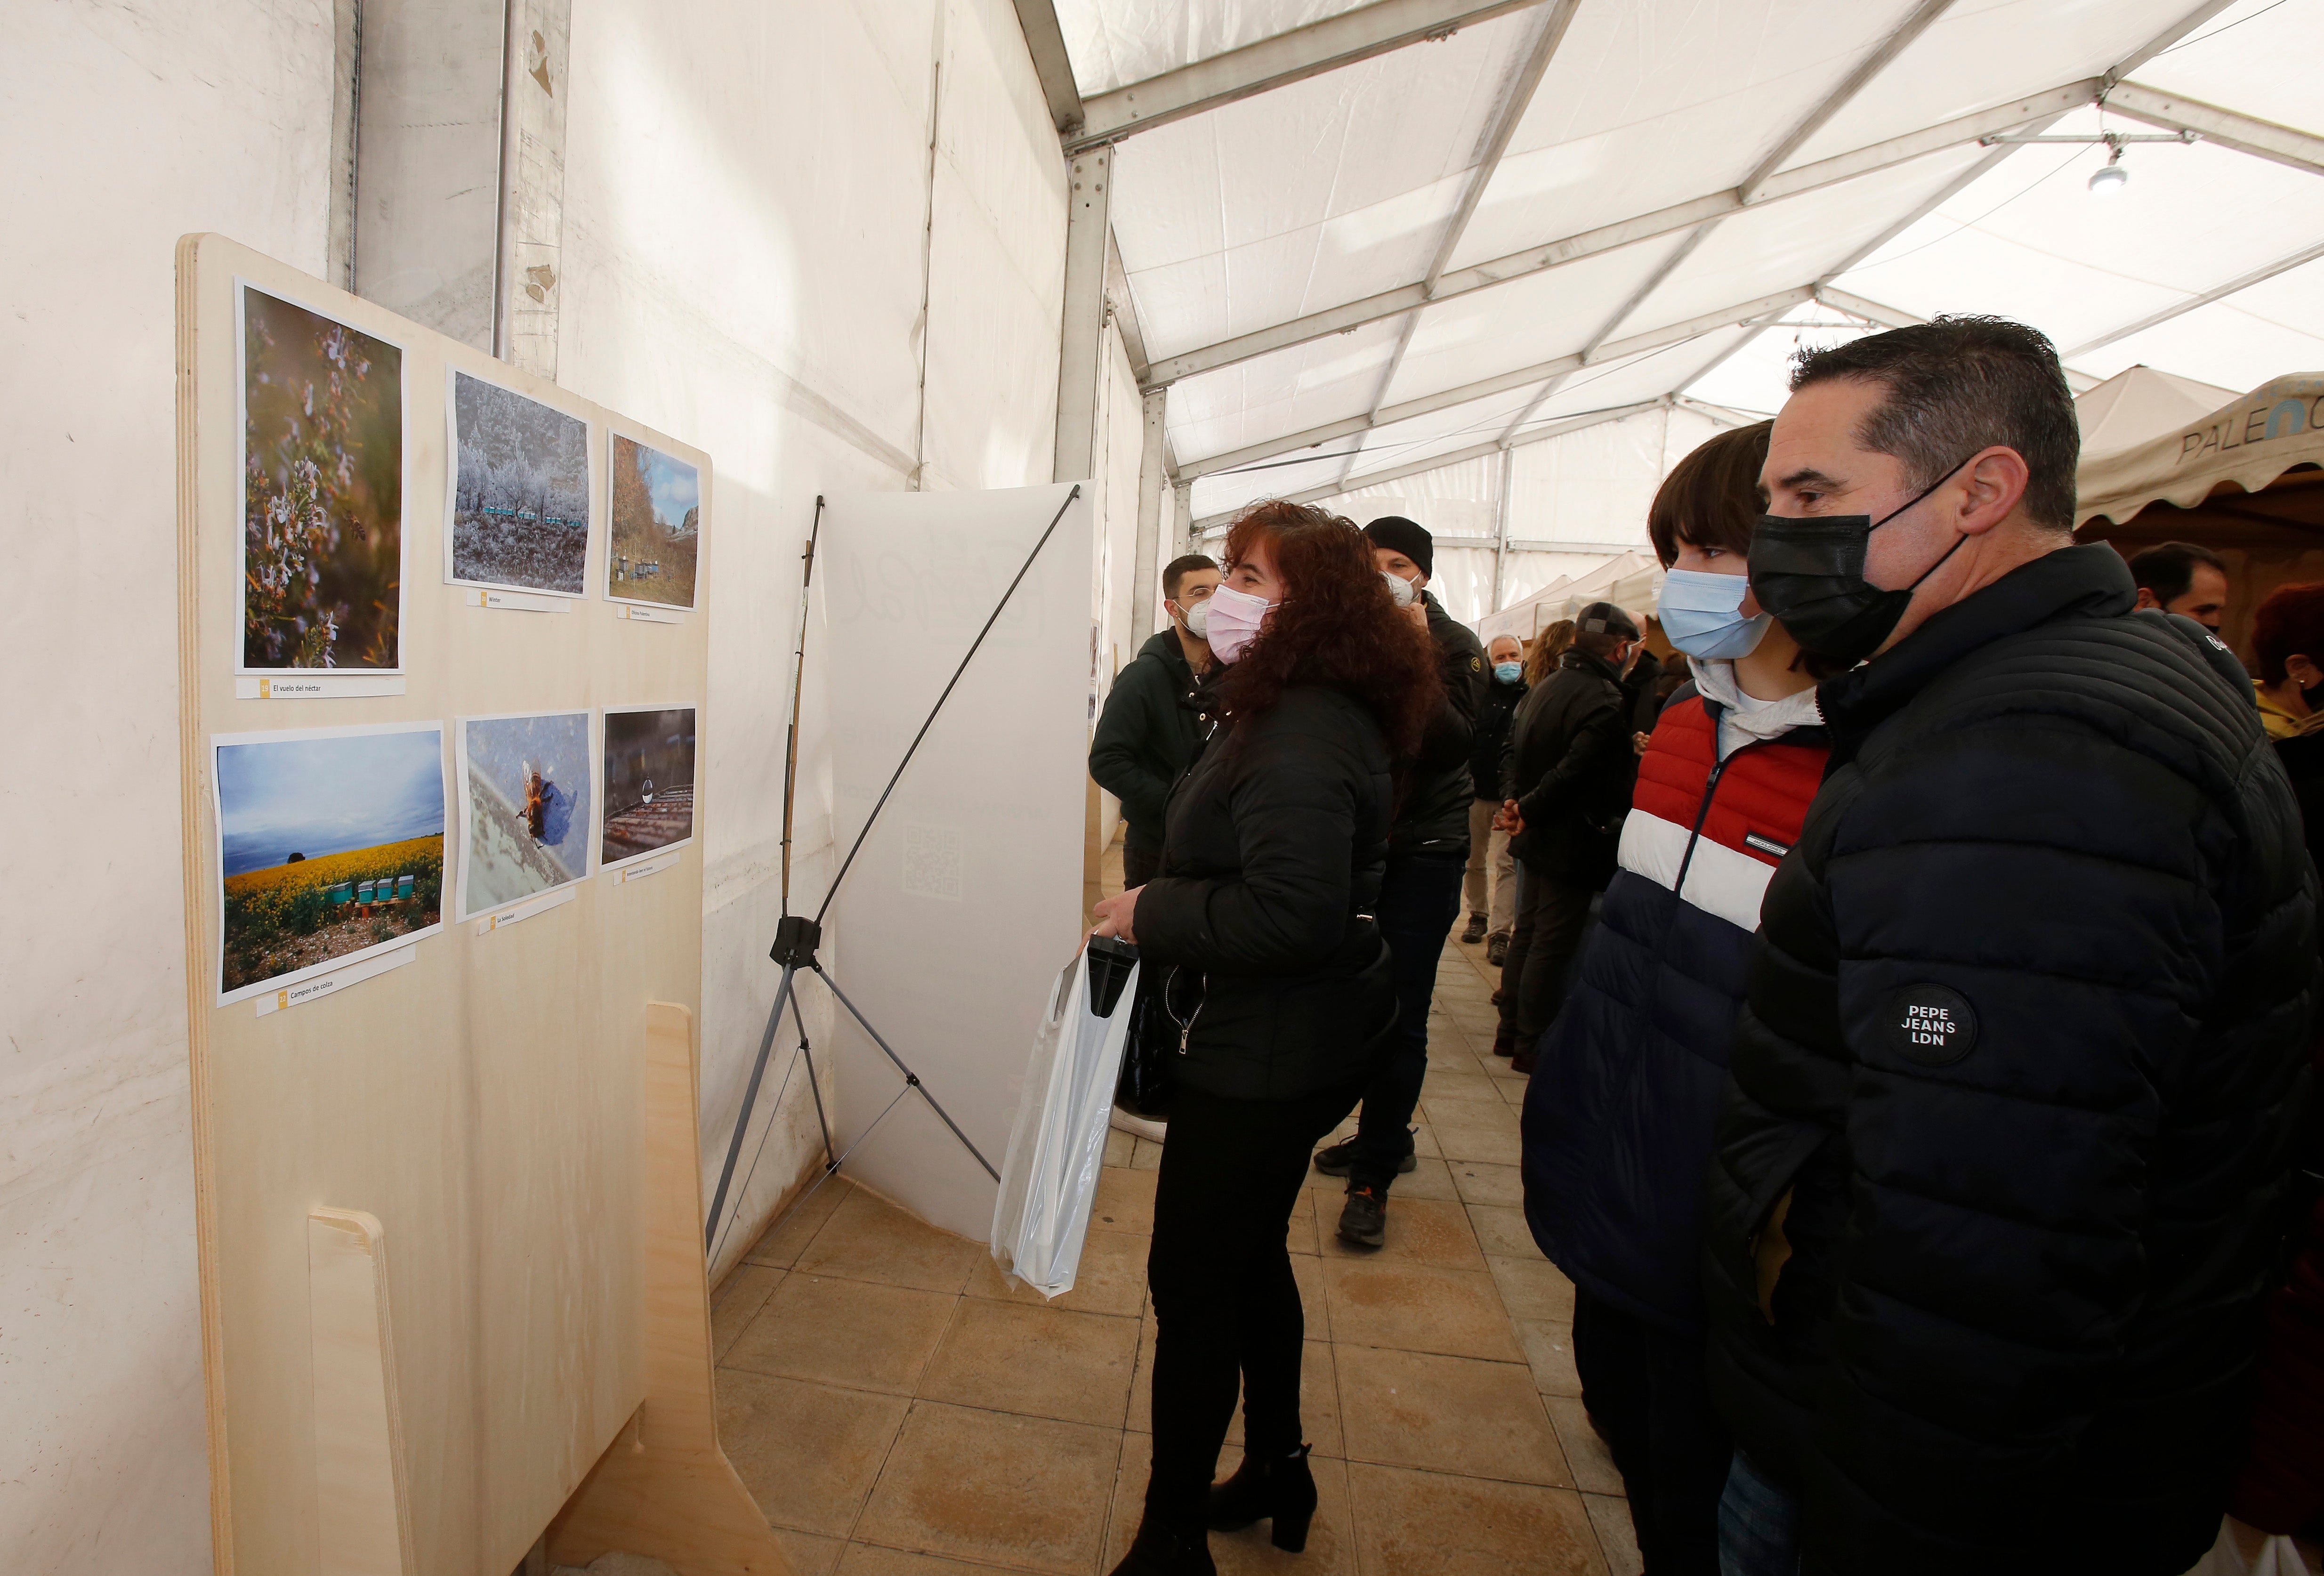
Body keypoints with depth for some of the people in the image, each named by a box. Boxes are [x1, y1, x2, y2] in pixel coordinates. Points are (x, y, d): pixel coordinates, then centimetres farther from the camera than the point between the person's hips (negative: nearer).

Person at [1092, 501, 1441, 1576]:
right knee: (1251, 1253, 25)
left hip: (1269, 1057, -11)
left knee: (1191, 1282, 5)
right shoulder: (1280, 710, 9)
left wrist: (1152, 913, -21)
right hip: (1286, 1041, 11)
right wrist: (1164, 906, 5)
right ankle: (1277, 1468, 47)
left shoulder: (1301, 741, -24)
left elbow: (1293, 915, -32)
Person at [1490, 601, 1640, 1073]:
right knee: (1553, 945, 2)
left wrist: (1514, 799, -1)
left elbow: (1512, 748, 10)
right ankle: (1531, 1044, 12)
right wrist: (1528, 810, -18)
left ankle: (1510, 1031, 28)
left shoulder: (1544, 686, 7)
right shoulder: (1606, 702, -21)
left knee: (1527, 932, 18)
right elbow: (1574, 771, -27)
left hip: (1537, 837, 9)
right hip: (1574, 842, -9)